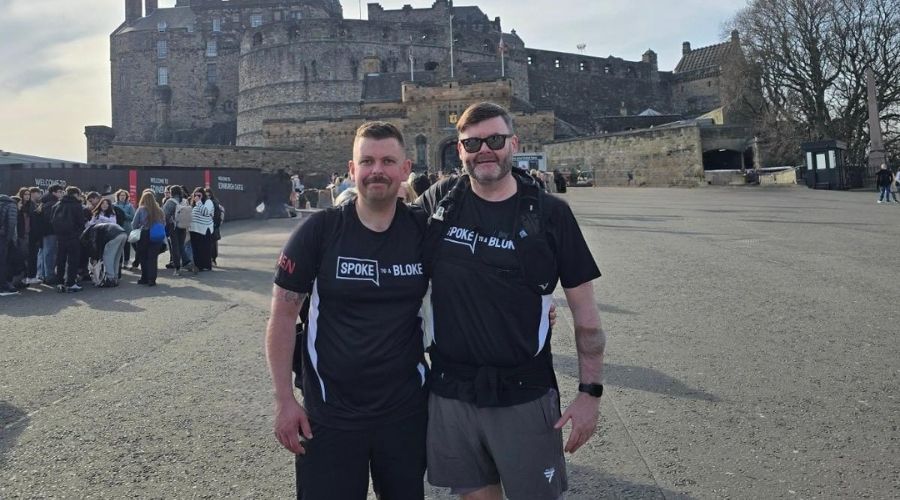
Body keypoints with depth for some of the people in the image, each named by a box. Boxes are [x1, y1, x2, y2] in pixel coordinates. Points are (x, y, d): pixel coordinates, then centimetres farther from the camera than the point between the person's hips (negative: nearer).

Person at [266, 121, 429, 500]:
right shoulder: (319, 230, -10)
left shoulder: (426, 231, -5)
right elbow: (283, 315, -5)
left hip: (407, 409, 2)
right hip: (330, 413, -2)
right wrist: (284, 399, -7)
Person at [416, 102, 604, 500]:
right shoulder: (438, 202, 0)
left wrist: (590, 392, -4)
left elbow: (584, 312, -2)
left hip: (524, 394, -2)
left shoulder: (550, 214, -5)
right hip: (450, 391, 2)